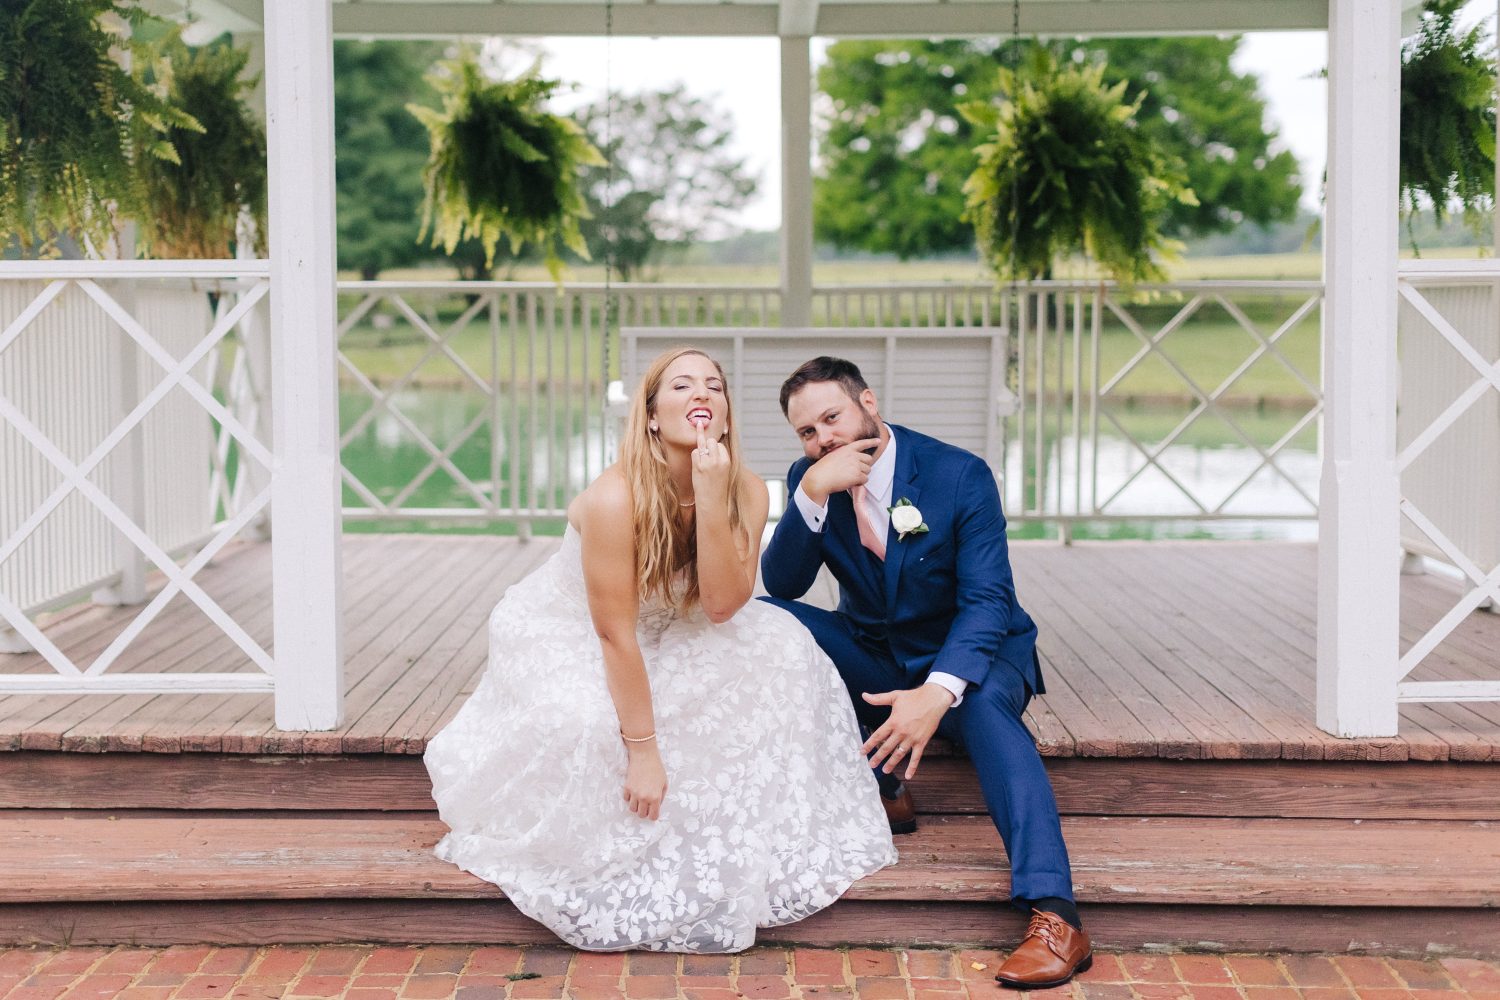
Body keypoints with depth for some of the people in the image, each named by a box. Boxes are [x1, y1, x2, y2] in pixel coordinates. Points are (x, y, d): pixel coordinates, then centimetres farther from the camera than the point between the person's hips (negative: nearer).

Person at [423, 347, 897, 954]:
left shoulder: (747, 493, -15)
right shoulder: (615, 498, -31)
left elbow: (722, 604, -26)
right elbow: (614, 634, -28)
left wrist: (711, 496, -35)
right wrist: (643, 750, -26)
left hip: (668, 638, 6)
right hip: (565, 638, -6)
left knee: (782, 647, -13)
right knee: (589, 722, -36)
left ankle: (774, 830, 0)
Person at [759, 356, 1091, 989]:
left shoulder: (960, 475, -17)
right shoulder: (809, 480, -4)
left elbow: (986, 600, -22)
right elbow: (782, 584, -13)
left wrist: (938, 692, -39)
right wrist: (814, 491, -30)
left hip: (963, 655, -4)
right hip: (874, 659, 4)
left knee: (984, 702, -39)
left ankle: (1054, 918, -51)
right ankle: (879, 787, -15)